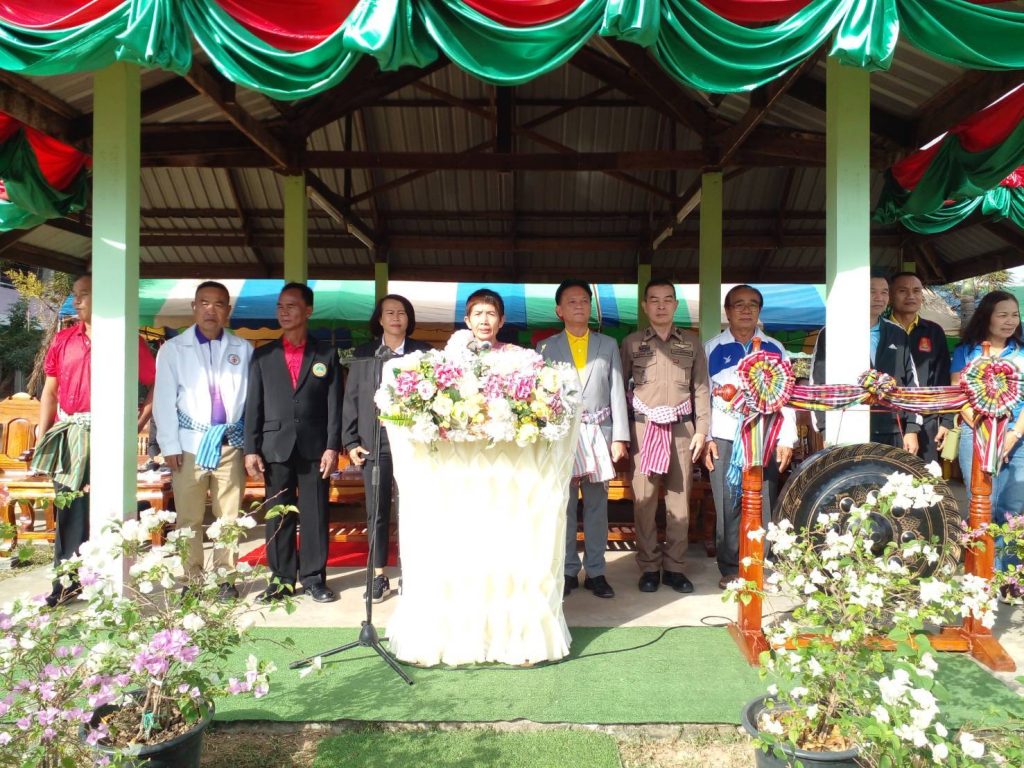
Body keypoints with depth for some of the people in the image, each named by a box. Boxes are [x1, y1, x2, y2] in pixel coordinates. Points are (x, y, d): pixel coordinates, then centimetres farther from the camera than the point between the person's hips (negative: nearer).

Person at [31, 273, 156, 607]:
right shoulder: (63, 339, 11)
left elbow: (157, 383, 0)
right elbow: (50, 391, 13)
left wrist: (140, 421, -6)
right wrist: (42, 434, 7)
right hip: (68, 436, 4)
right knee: (70, 510, 9)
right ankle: (67, 583, 18)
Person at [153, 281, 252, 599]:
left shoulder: (243, 349, 5)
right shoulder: (173, 349, 2)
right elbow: (164, 400, 1)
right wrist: (170, 445, -4)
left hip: (231, 442, 1)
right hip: (191, 442, -1)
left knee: (228, 516, 6)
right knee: (189, 517, 5)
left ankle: (225, 577, 17)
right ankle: (192, 578, 16)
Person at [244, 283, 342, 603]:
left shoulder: (326, 354, 6)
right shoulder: (263, 355, 9)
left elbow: (334, 405, 1)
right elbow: (253, 405, 6)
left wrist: (333, 447, -6)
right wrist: (251, 449, -1)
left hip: (314, 447, -1)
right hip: (275, 447, 1)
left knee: (315, 514, 4)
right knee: (278, 516, 6)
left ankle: (314, 578, 14)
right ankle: (281, 579, 17)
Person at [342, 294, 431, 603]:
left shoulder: (423, 352, 4)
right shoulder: (362, 354, 9)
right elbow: (351, 400, 8)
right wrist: (350, 441, 2)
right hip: (374, 444, 2)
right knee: (377, 512, 6)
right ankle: (379, 575, 17)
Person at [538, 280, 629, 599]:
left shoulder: (608, 345, 11)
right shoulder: (546, 348, 8)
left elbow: (617, 391, 6)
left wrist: (619, 437, -1)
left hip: (599, 433, 1)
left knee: (597, 505, 6)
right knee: (564, 506, 3)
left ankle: (595, 572, 15)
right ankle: (568, 571, 13)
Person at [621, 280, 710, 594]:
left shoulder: (691, 342, 9)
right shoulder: (631, 343, 6)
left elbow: (701, 387, 9)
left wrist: (701, 429, 3)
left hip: (682, 428, 1)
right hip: (644, 427, -1)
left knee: (679, 500, 3)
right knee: (644, 500, -1)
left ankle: (674, 567, 13)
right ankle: (649, 567, 9)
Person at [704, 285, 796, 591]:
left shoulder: (775, 349, 11)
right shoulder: (711, 349, 8)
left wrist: (786, 439, 1)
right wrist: (705, 438, -3)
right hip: (724, 439, -1)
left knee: (763, 505, 2)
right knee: (728, 506, 1)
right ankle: (730, 568, 13)